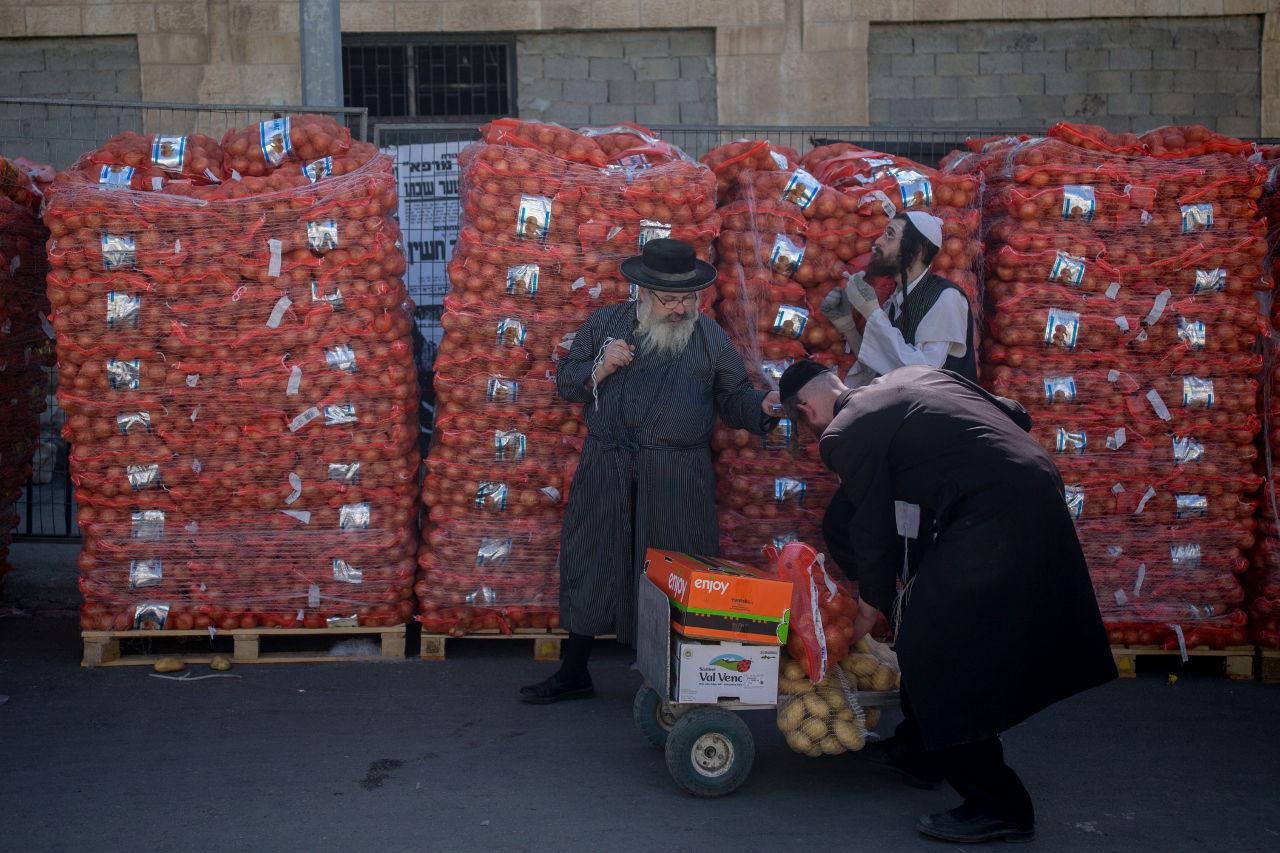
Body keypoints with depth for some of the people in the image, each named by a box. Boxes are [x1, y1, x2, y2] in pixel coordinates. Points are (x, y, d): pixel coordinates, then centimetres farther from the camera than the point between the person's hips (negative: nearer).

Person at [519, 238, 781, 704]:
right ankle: (573, 673, 21)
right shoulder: (605, 323, 8)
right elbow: (565, 382, 11)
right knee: (590, 565, 7)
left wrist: (763, 406, -11)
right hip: (605, 472, 1)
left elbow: (733, 399, 10)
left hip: (678, 477, -1)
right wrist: (600, 367, -8)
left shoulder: (709, 335, 6)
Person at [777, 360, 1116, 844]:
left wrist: (874, 603, 18)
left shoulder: (844, 435, -4)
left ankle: (997, 806, 6)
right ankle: (918, 753, 37)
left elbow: (874, 530, 2)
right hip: (1040, 491, 10)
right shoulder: (913, 376, 19)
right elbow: (1016, 415, 18)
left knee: (932, 645, 0)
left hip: (993, 522, -10)